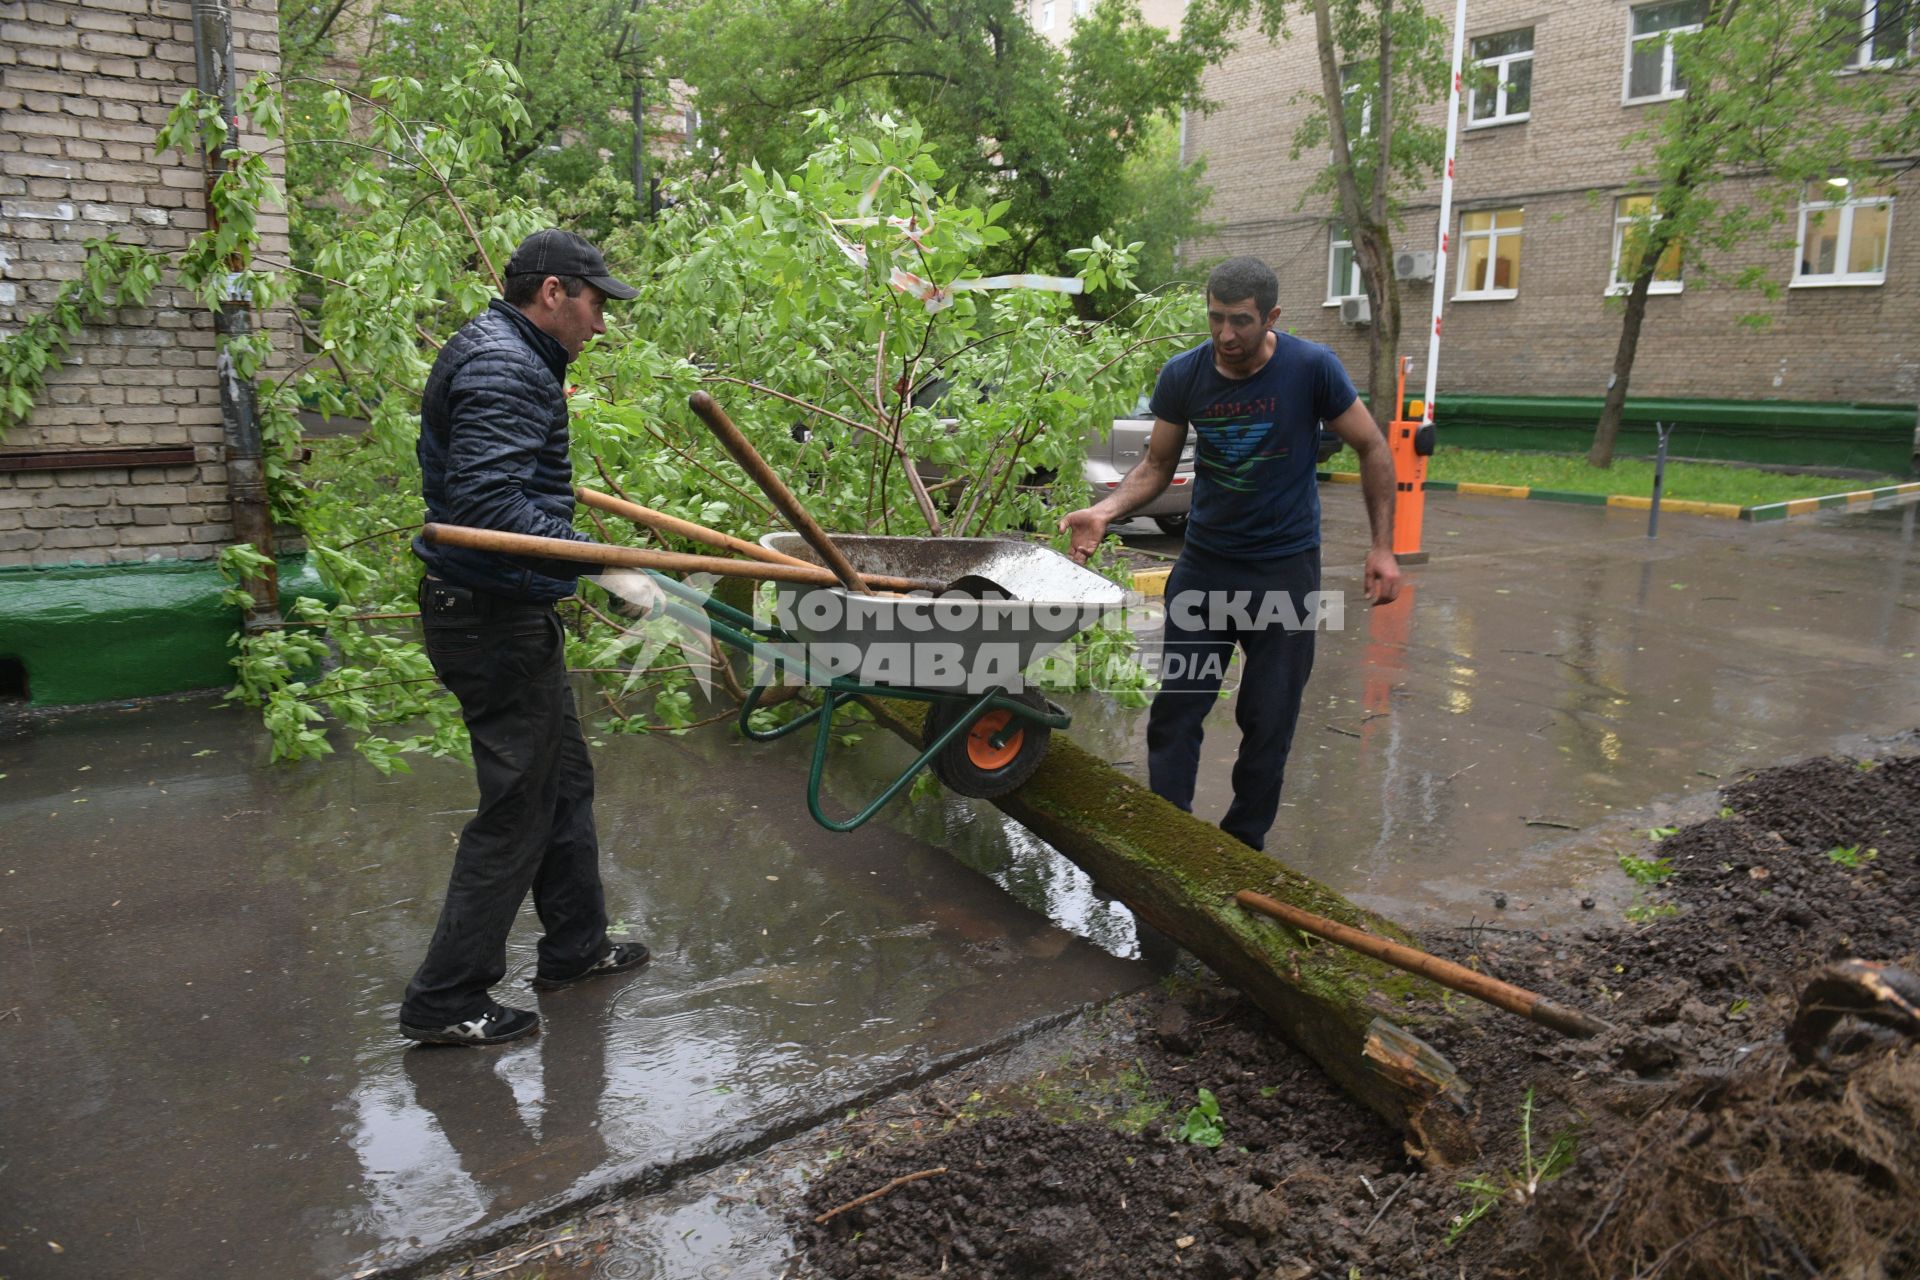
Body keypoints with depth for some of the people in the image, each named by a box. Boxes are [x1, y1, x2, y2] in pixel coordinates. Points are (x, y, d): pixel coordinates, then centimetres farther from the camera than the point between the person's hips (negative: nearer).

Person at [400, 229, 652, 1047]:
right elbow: (489, 504, -30)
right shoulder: (503, 368, -19)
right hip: (495, 619, -11)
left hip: (510, 613, 11)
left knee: (563, 778, 19)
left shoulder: (505, 356, 16)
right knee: (516, 808, -2)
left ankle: (576, 947, 34)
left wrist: (557, 493, 39)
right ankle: (444, 1001, 11)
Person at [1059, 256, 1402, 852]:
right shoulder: (1183, 375, -6)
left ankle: (1243, 843, 21)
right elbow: (1157, 464, 5)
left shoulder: (1311, 368, -13)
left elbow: (1372, 450, -3)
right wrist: (1105, 511, -14)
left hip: (1285, 568, -2)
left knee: (1269, 720, 5)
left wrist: (1383, 547, -6)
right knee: (1175, 711, 1)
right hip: (1203, 563, 3)